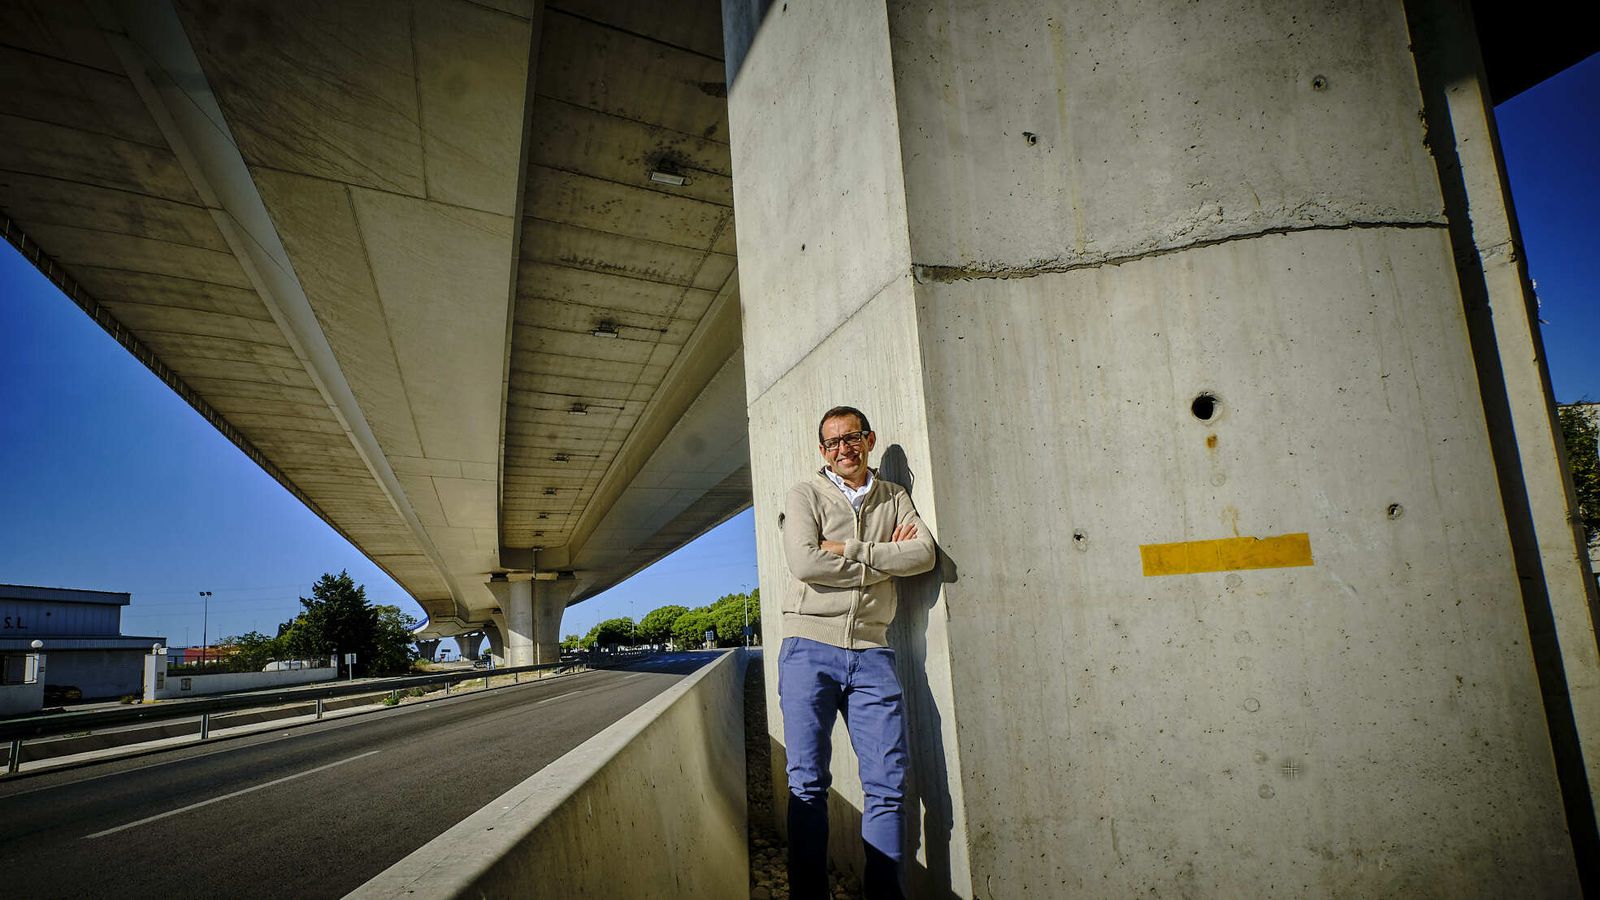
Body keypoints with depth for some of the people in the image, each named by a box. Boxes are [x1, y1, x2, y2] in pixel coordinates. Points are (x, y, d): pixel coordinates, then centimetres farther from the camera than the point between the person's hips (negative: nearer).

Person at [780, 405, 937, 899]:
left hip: (871, 653, 2)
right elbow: (804, 563, -11)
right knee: (807, 783, -1)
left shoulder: (894, 498, 15)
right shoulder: (805, 495, 6)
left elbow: (925, 554, -2)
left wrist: (847, 551, -9)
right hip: (809, 646, -2)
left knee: (888, 784, 0)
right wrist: (885, 558, -3)